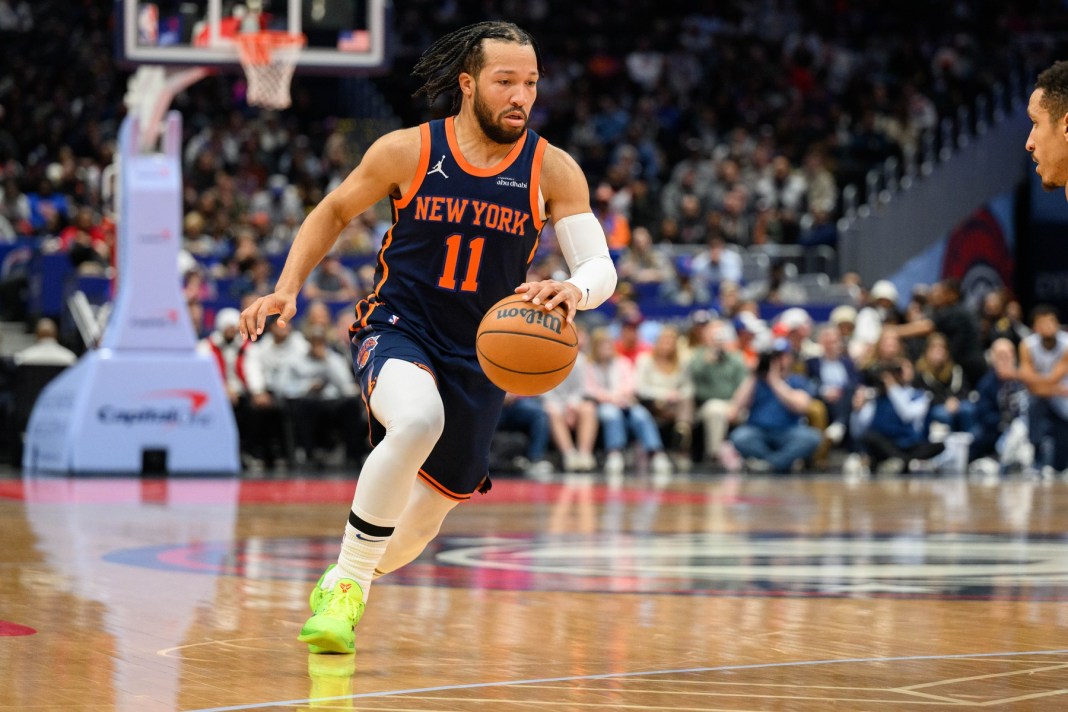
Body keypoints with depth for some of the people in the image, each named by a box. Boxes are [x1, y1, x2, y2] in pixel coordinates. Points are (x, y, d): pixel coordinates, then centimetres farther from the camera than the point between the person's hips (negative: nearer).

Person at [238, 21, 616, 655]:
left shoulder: (552, 170, -7)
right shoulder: (407, 151, -9)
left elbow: (601, 267, -12)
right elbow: (335, 211, 8)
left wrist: (574, 290, -36)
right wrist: (286, 290, -2)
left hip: (479, 355, 3)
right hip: (396, 329, -3)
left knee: (430, 510, 13)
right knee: (418, 420, -37)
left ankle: (342, 587, 45)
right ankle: (348, 584, -23)